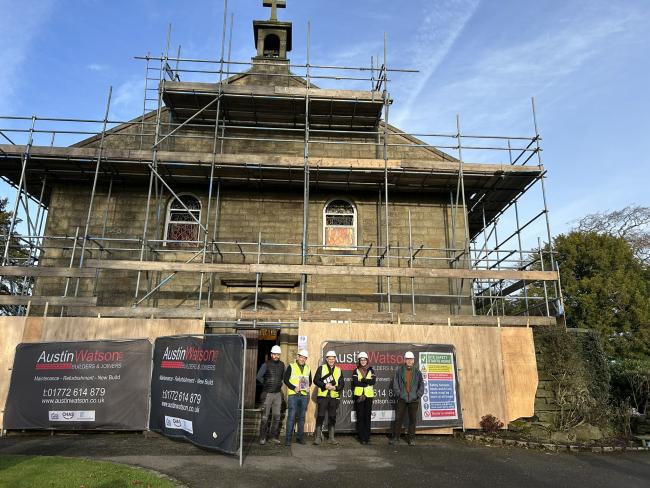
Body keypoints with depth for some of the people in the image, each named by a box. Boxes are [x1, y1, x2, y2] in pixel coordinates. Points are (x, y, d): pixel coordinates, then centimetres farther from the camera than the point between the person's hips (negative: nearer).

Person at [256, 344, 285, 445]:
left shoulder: (281, 364, 7)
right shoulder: (266, 364, -5)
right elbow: (259, 376, -3)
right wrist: (266, 384, 3)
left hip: (278, 394, 4)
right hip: (267, 393, -4)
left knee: (276, 416, 5)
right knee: (265, 417, -1)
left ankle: (275, 437, 14)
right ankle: (262, 437, 7)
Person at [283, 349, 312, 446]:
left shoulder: (307, 368, 13)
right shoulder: (291, 367, 0)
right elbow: (285, 380, -3)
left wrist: (308, 387, 1)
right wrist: (294, 388, -14)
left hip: (304, 395, 4)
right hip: (293, 395, -4)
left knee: (301, 417, 9)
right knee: (291, 416, -7)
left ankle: (300, 437, 18)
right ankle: (288, 438, -2)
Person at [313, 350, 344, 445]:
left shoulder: (338, 370, 11)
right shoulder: (321, 368, 3)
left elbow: (341, 384, 8)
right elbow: (316, 380, -3)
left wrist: (335, 387, -11)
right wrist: (325, 385, -16)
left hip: (334, 397, 2)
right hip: (323, 396, -2)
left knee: (332, 417, 7)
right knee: (320, 416, -4)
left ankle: (332, 438, 16)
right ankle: (318, 437, 5)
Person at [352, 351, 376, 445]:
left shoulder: (371, 370, 10)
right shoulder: (356, 371, 7)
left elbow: (374, 381, -6)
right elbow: (355, 382, -9)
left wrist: (362, 380, -12)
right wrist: (367, 383, -10)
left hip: (369, 395, 1)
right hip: (359, 395, -1)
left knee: (368, 416, 1)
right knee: (360, 416, -1)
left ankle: (367, 437, 8)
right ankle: (361, 437, 6)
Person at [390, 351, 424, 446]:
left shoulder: (417, 372, 7)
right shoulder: (399, 370, 3)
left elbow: (421, 385, 8)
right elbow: (395, 384, 3)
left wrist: (418, 395, -2)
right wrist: (398, 394, -6)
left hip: (414, 400, 1)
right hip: (402, 399, -1)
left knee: (413, 419, 5)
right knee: (398, 418, 0)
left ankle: (411, 439, 15)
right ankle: (395, 437, 10)